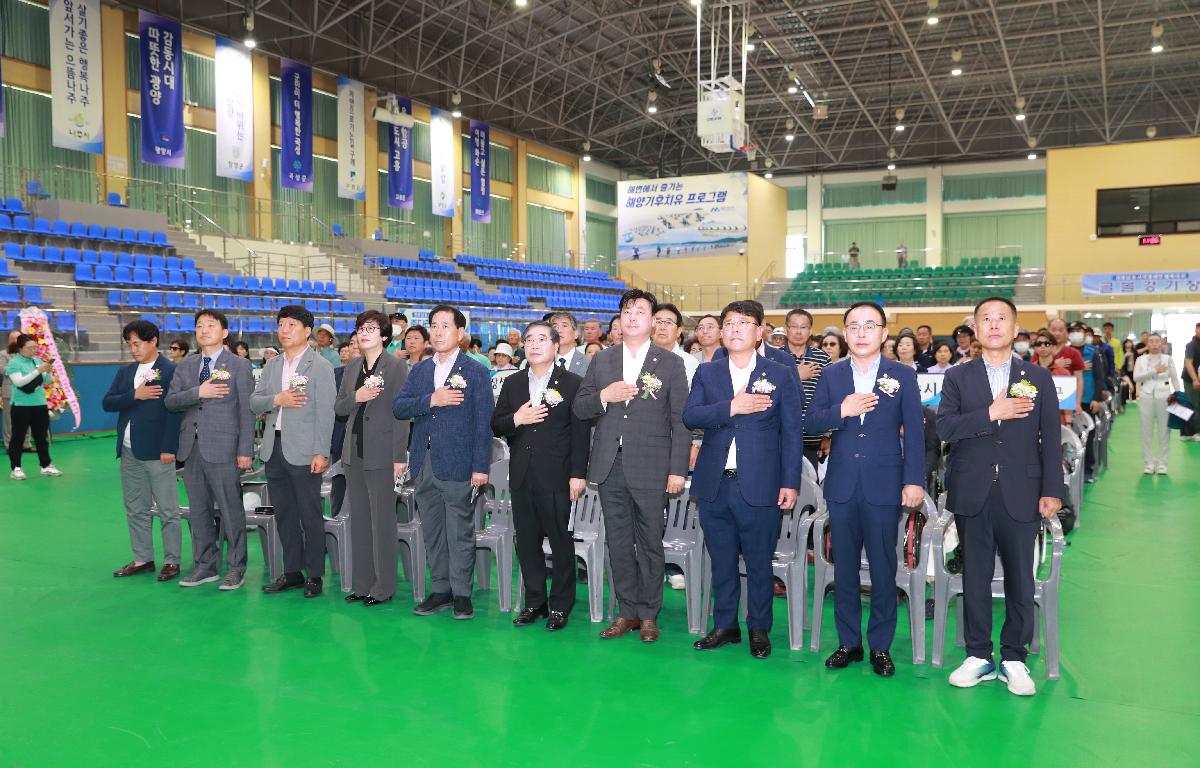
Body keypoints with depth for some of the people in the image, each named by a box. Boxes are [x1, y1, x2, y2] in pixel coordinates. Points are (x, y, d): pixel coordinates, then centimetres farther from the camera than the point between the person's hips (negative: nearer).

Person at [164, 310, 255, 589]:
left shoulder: (239, 366, -2)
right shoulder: (186, 365, 13)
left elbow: (247, 411, -5)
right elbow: (170, 401, 4)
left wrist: (245, 451, -11)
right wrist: (198, 392, -14)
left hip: (222, 449, -5)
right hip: (191, 448, 5)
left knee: (231, 511, 0)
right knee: (198, 511, 12)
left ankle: (236, 567, 11)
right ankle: (205, 566, 23)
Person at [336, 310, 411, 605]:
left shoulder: (397, 366, -6)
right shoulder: (352, 366, 12)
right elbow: (338, 407, 12)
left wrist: (399, 456, -12)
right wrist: (356, 397, -10)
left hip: (381, 454, -6)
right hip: (354, 453, 6)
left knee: (383, 520, 0)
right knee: (359, 519, 11)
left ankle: (384, 586, 10)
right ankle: (362, 583, 21)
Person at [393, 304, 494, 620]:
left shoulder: (475, 372, -2)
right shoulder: (419, 370, 13)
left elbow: (483, 422, -6)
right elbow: (398, 407, 3)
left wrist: (481, 467, -11)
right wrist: (431, 400, -14)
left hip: (458, 464, -5)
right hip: (425, 463, 5)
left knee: (460, 532, 1)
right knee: (432, 532, 12)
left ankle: (461, 593, 12)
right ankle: (441, 590, 23)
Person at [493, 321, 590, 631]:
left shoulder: (573, 383, -1)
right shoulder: (513, 383, 12)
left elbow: (581, 433, -5)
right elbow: (496, 426, 11)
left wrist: (578, 474, -10)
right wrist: (516, 419, -10)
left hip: (557, 476, -4)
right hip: (522, 476, 4)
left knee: (561, 541, 3)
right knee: (526, 541, 10)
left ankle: (560, 606, 15)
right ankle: (535, 602, 23)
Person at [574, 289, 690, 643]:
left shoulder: (671, 364, 1)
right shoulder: (602, 361, 10)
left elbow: (681, 421, -2)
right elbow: (579, 408, 9)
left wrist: (677, 470, -8)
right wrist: (604, 396, -11)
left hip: (650, 468, -3)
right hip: (610, 467, 3)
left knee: (650, 542, 4)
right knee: (618, 542, 9)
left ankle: (648, 613, 18)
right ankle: (628, 611, 22)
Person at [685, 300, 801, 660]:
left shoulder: (779, 375, 3)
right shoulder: (706, 373, 9)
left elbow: (792, 432, 1)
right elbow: (689, 417, -4)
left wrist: (790, 483, -4)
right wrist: (732, 407, -17)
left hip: (760, 486, -2)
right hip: (715, 484, 2)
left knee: (759, 561, 5)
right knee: (721, 560, 11)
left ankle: (759, 628, 21)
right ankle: (725, 625, 25)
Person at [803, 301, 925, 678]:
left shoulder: (903, 375, 1)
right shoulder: (831, 375, 6)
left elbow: (914, 432, -2)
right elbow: (810, 423, 2)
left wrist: (914, 480, -9)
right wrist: (841, 411, -16)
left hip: (885, 485, -2)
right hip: (842, 484, 2)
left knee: (883, 568, 5)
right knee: (844, 567, 9)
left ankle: (880, 646, 18)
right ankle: (848, 642, 22)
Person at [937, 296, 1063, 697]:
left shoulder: (1038, 378, 6)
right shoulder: (958, 377, 5)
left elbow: (1050, 439, 4)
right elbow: (944, 427, -8)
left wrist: (1052, 491, -2)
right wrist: (991, 413, -17)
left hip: (1020, 495, 0)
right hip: (972, 495, 0)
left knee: (1020, 580, 5)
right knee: (975, 578, 8)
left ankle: (1014, 658, 19)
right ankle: (979, 656, 20)